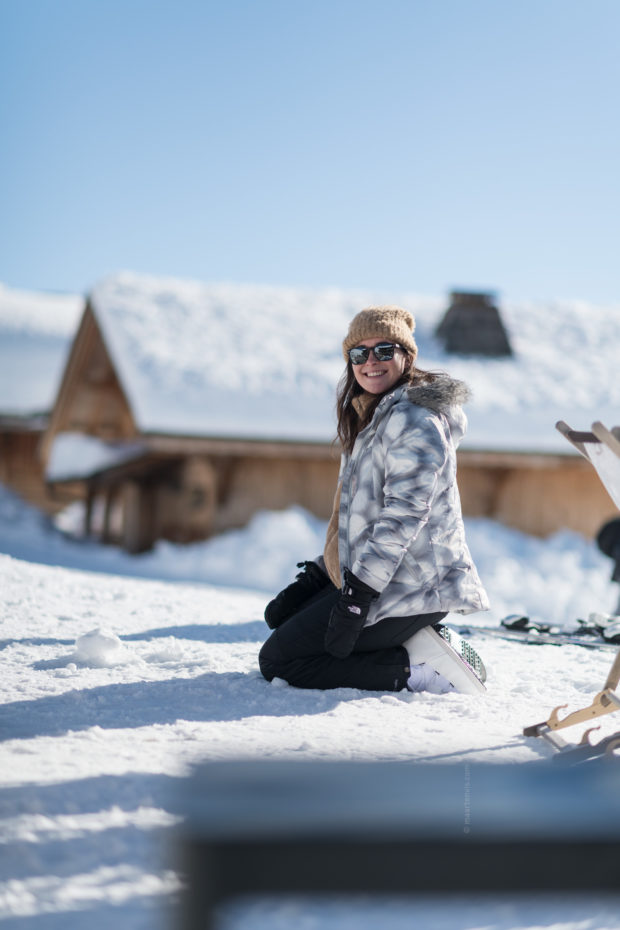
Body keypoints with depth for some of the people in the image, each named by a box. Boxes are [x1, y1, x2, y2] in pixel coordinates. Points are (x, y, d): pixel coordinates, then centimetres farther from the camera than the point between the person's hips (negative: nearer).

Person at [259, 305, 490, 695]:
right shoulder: (374, 419, 17)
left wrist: (357, 596, -25)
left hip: (408, 588, -11)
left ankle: (415, 667, -11)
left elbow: (403, 515, -23)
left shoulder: (413, 420, -15)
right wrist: (316, 575, 16)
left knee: (276, 661, -8)